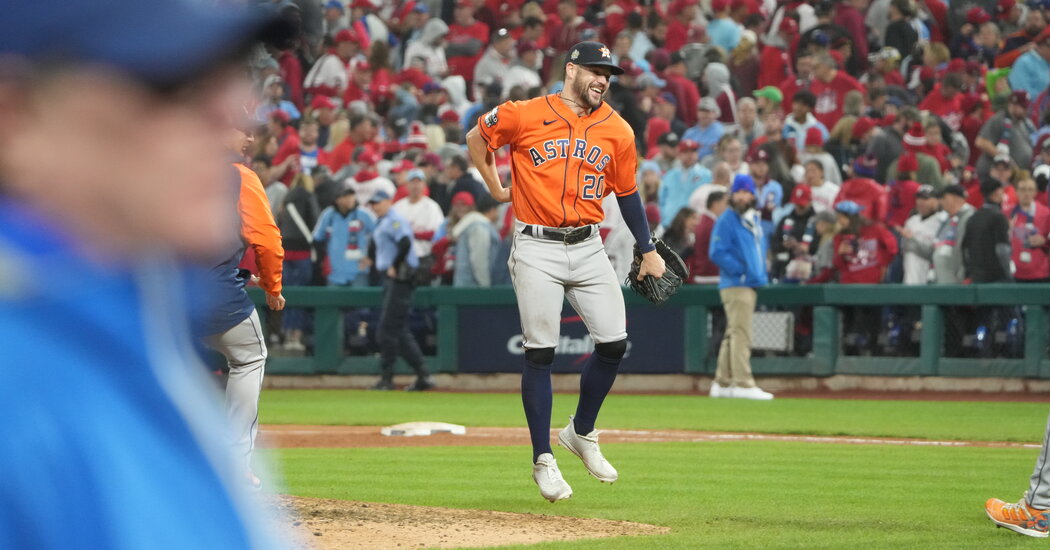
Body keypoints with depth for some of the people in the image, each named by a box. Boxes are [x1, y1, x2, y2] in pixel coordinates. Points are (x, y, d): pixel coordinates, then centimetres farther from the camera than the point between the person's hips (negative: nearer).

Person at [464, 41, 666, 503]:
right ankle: (543, 460, 3)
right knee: (540, 352, -5)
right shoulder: (525, 116, -5)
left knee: (614, 342, -3)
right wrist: (495, 189, 11)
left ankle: (581, 432, 20)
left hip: (588, 248, 4)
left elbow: (627, 192, 16)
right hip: (537, 249, -4)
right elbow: (476, 138, 11)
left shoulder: (618, 131, 6)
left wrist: (648, 251, 18)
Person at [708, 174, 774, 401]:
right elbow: (717, 253, -16)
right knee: (741, 333, -13)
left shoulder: (755, 221, 17)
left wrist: (761, 274, 10)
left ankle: (722, 383, 21)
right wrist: (742, 271, -18)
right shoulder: (726, 221, -9)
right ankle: (743, 384, -17)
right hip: (735, 285, -9)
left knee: (733, 334, 14)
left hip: (750, 285, 9)